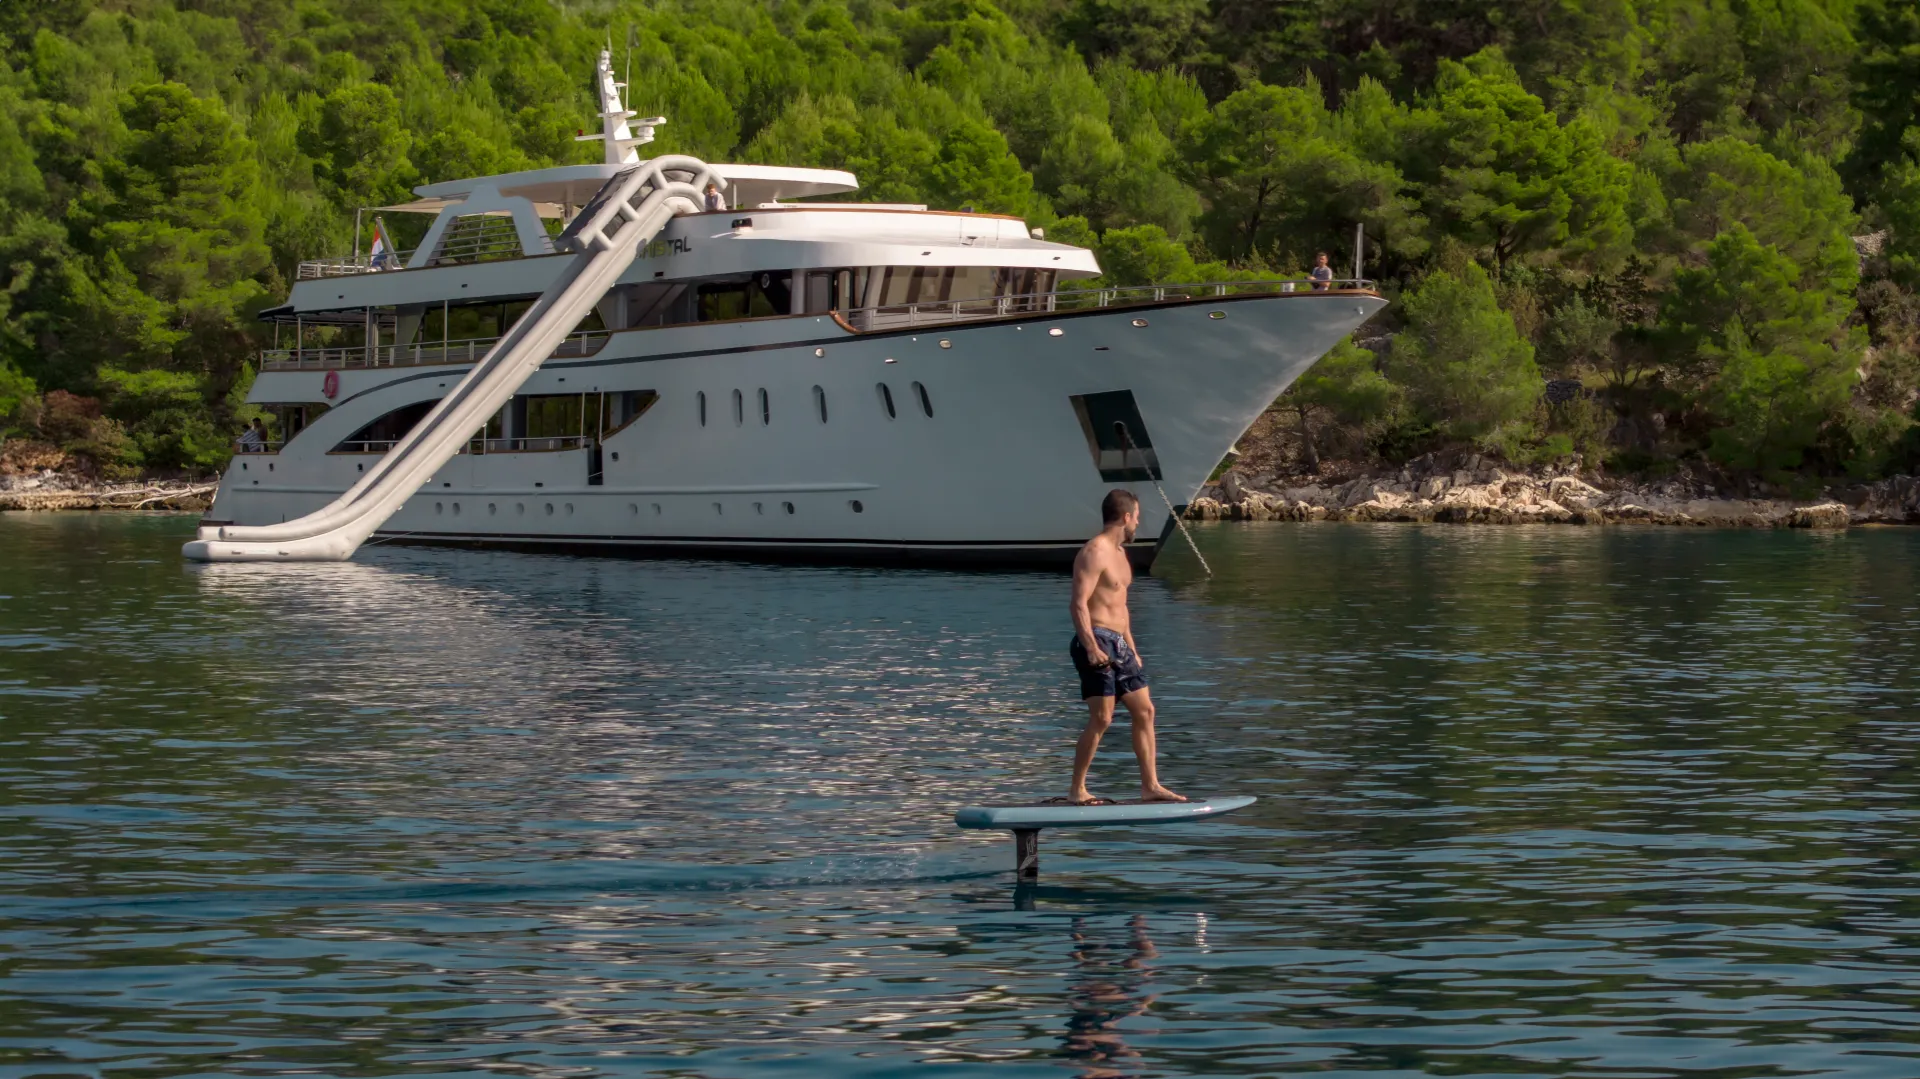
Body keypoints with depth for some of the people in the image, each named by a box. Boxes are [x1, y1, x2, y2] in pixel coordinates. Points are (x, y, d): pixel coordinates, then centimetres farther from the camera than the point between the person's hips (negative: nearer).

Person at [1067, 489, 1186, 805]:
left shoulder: (1119, 552, 19)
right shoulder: (1094, 553, -12)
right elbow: (1079, 604, -20)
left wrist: (1131, 648, 25)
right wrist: (1091, 648, -28)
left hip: (1119, 645, 10)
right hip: (1098, 641, -10)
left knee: (1144, 712, 7)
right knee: (1101, 719, -11)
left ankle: (1150, 786, 10)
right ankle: (1077, 790, -5)